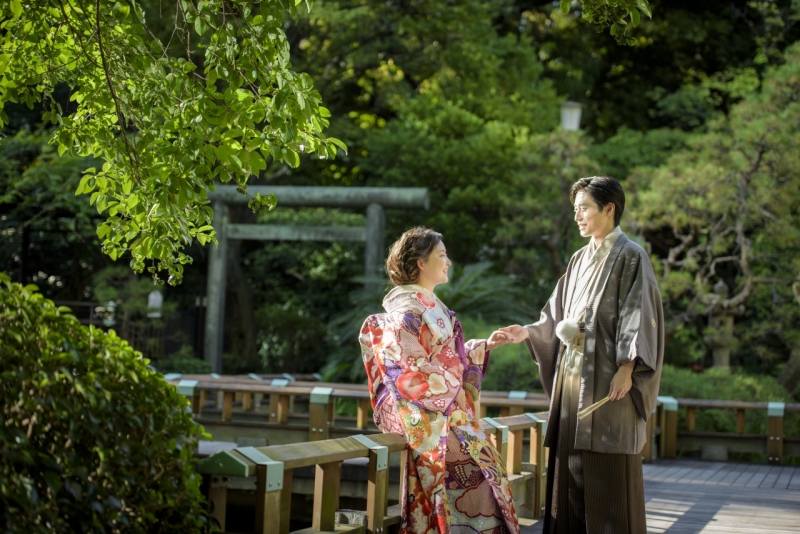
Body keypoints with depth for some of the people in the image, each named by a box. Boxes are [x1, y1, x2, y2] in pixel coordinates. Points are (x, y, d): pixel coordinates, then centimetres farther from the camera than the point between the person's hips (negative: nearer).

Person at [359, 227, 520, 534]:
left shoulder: (429, 305, 15)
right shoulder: (406, 310, -14)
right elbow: (414, 368, -19)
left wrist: (485, 345, 9)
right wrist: (454, 386, -12)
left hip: (446, 405, 9)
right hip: (423, 411, -9)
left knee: (484, 461, 0)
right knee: (474, 465, -15)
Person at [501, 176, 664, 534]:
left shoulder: (630, 257, -5)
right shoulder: (580, 260, 17)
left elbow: (640, 317, -11)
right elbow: (560, 318, 19)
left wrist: (627, 369, -19)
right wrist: (528, 333, 3)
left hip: (608, 379, -7)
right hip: (574, 374, 7)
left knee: (609, 474, -6)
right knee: (572, 470, 6)